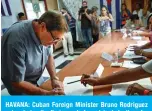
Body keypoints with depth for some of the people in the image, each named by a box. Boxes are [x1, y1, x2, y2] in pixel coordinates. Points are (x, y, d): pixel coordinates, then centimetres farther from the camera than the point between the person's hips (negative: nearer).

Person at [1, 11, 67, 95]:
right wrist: (47, 94, -30)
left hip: (38, 80, 6)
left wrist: (54, 78, -12)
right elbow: (17, 83, -29)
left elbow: (48, 55, 1)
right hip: (22, 88, -5)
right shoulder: (16, 41, -36)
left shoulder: (42, 34, -17)